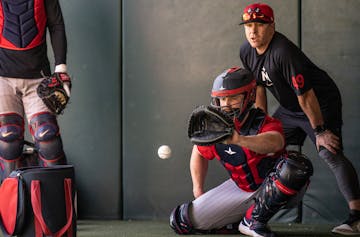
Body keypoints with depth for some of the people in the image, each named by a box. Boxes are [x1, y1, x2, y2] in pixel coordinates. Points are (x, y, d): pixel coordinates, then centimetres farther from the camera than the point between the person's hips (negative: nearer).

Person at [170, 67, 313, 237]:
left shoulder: (265, 124, -24)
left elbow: (276, 142, -51)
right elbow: (199, 153, 14)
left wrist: (239, 140, -68)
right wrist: (198, 191, 7)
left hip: (273, 185, -3)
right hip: (242, 189, 4)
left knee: (298, 165, -40)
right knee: (182, 220, -10)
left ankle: (254, 220, -20)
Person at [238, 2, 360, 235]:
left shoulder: (283, 52, -30)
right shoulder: (247, 52, -3)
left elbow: (306, 96, -28)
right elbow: (259, 88, 10)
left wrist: (319, 131, -24)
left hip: (322, 104, -9)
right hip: (288, 109, 9)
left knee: (331, 154, -24)